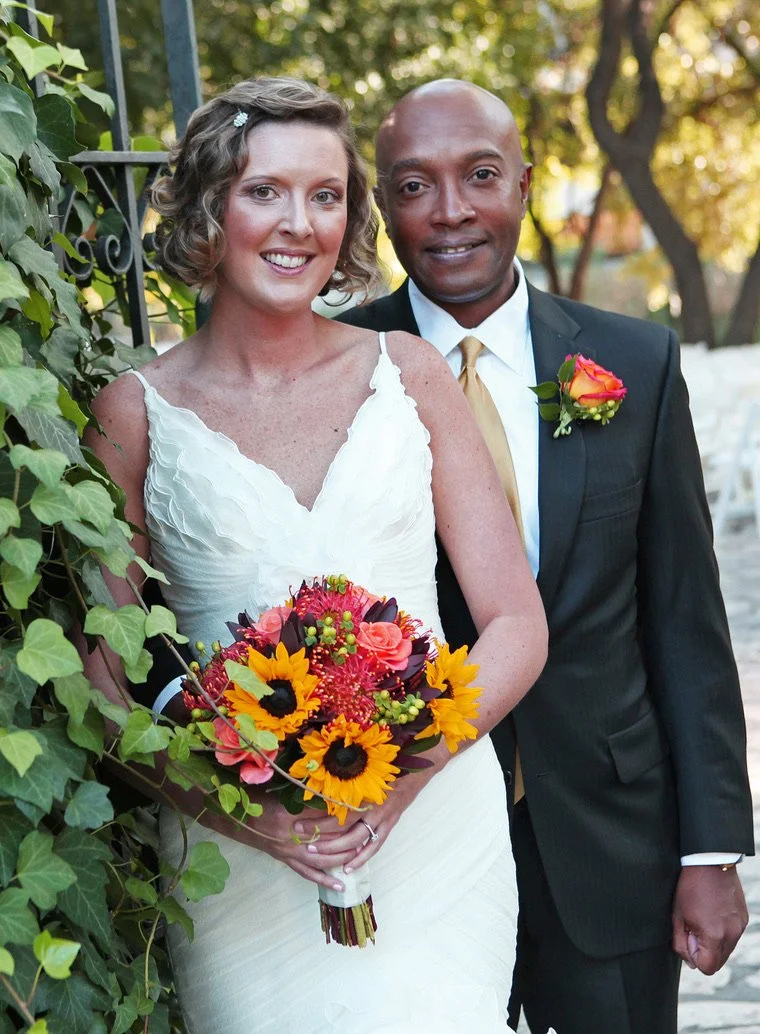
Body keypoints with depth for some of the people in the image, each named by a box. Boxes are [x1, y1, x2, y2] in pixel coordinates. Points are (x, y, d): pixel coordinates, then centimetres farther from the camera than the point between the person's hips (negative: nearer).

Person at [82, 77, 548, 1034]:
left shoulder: (407, 374, 3)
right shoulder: (135, 412, -2)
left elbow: (517, 624, 1)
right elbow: (103, 683, 0)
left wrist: (405, 771, -14)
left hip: (433, 830, 1)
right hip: (242, 859, -1)